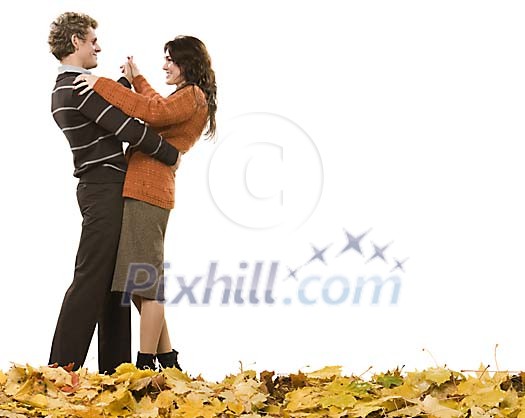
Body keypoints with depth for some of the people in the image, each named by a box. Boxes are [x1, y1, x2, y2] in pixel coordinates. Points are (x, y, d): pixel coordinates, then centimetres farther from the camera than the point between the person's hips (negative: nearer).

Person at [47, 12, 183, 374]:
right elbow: (129, 129, -19)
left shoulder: (63, 89, 16)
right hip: (105, 190, -10)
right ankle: (63, 366, -9)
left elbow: (109, 113, 28)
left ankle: (114, 365, 15)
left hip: (99, 190, 10)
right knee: (92, 277, -10)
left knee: (115, 279, 12)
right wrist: (171, 155, -7)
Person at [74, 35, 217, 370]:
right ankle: (168, 360, 15)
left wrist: (102, 84, -20)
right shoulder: (190, 100, 23)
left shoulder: (192, 96, -8)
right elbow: (161, 110, 44)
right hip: (142, 189, 10)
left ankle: (146, 364, -9)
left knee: (145, 280, -10)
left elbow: (153, 113, -24)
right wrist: (137, 79, 46)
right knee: (141, 282, 11)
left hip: (147, 191, -10)